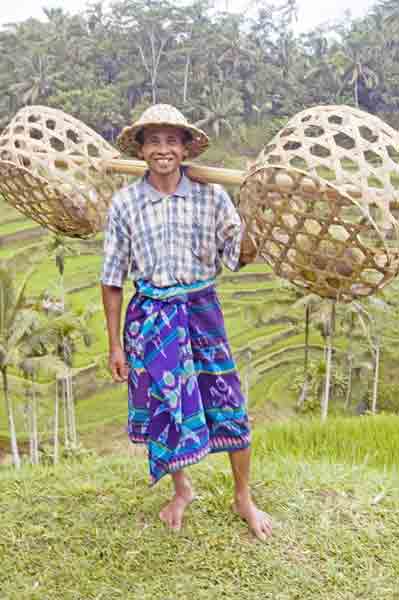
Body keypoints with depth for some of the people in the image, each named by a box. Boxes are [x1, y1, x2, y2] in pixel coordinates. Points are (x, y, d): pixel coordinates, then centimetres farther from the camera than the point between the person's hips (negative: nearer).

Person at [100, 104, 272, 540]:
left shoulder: (211, 196, -5)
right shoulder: (124, 203, -4)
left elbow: (239, 257, 1)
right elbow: (112, 279, 1)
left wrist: (248, 244, -23)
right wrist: (115, 345, 2)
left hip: (201, 309, 0)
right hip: (150, 316, 1)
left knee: (228, 405, 3)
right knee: (165, 405, 11)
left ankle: (244, 499, 27)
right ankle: (182, 489, 38)